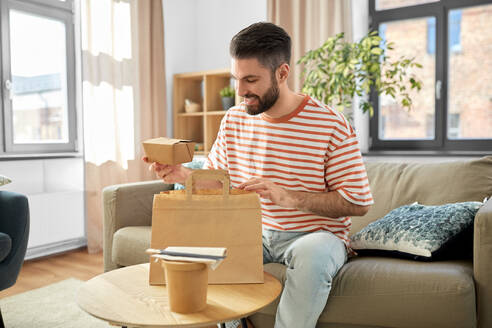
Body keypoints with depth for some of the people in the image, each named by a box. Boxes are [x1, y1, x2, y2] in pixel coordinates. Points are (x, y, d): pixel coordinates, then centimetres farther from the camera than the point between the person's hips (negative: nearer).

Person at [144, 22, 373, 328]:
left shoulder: (331, 125, -12)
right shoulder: (234, 119, 4)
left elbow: (359, 202, -12)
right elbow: (216, 182, 11)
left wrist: (288, 196, -24)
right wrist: (184, 175, -11)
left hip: (316, 235, -4)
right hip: (254, 233, 5)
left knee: (312, 255, -37)